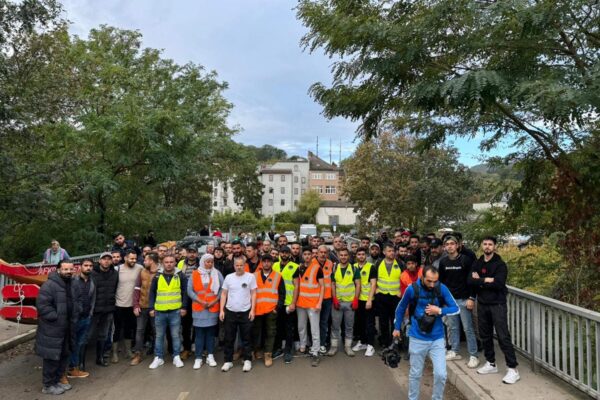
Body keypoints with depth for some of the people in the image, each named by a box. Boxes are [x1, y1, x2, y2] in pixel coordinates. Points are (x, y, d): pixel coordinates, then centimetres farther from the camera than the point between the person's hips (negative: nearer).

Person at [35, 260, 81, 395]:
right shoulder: (49, 285, -18)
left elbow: (77, 301, 22)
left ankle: (58, 380, 32)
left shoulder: (72, 286, 10)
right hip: (52, 329, -8)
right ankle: (48, 385, 16)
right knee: (52, 357, 1)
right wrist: (56, 317, -20)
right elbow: (42, 305, -24)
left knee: (64, 355, 17)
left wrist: (75, 315, 7)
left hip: (68, 328, 8)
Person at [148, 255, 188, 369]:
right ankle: (158, 357, 22)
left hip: (175, 311, -1)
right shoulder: (157, 276, 2)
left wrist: (184, 307, -5)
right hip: (159, 311, 2)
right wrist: (151, 308, 1)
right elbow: (152, 293, 6)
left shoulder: (180, 275, -2)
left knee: (175, 335, 7)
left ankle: (176, 357, 18)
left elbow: (185, 292, 0)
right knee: (159, 336, 11)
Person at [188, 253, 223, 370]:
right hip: (198, 308, -1)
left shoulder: (217, 274, 3)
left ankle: (210, 356, 13)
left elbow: (222, 289, 0)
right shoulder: (194, 274, 2)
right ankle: (198, 358, 5)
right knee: (199, 333, 1)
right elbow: (190, 290, 0)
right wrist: (200, 301, -9)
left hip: (213, 307, 1)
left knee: (211, 332, 6)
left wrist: (215, 301, -9)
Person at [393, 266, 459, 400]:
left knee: (441, 374, -2)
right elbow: (401, 308, 5)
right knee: (415, 374, 12)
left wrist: (439, 311, -21)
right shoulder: (412, 289, -12)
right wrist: (397, 327, 11)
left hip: (437, 339, 1)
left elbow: (456, 309, -4)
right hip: (418, 339, -1)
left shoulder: (442, 288, -10)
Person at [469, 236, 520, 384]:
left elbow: (498, 284, -21)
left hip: (497, 304, -5)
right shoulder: (477, 264, 7)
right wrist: (486, 280, -17)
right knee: (485, 335, 13)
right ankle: (491, 364, 27)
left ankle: (513, 369, -1)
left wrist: (479, 281, -11)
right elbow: (470, 280, -6)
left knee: (503, 336, -7)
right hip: (482, 304, 6)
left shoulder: (500, 264, -8)